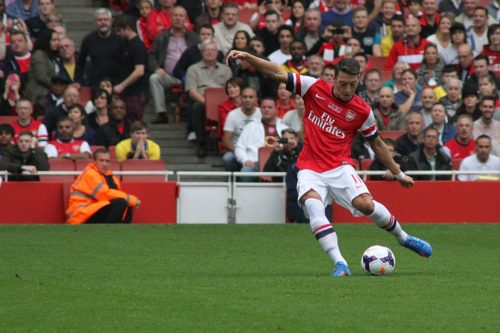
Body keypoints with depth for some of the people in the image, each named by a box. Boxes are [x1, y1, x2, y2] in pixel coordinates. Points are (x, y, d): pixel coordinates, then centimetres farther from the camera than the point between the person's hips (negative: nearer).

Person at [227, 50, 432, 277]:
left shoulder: (363, 111, -1)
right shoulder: (315, 89, -2)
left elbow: (377, 144, 14)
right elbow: (278, 74, -2)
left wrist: (399, 174, 19)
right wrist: (247, 57, -12)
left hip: (340, 168, 0)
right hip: (310, 169, 0)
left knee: (365, 204, -24)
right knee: (312, 205, -30)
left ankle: (403, 237, 6)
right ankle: (340, 264, -35)